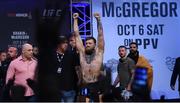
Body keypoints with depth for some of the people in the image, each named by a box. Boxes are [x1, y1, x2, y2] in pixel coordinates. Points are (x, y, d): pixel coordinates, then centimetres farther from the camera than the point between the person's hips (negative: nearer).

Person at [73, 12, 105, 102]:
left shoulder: (98, 52, 6)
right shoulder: (82, 52, 11)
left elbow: (100, 34, 1)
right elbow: (77, 35, 13)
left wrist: (98, 20, -5)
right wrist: (75, 20, 15)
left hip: (96, 85, -2)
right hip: (84, 86, 2)